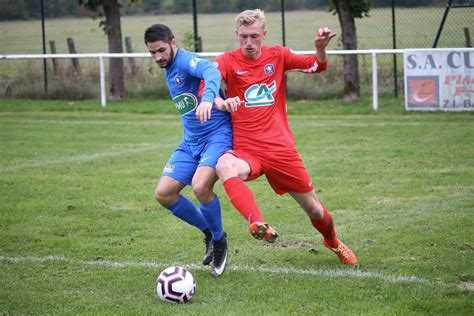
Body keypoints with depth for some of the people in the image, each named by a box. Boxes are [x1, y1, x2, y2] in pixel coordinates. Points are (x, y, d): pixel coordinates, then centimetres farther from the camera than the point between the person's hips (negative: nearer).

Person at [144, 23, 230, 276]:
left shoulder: (186, 61, -15)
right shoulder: (169, 70, 14)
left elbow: (212, 72, -39)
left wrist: (207, 99, -56)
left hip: (217, 135, -9)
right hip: (190, 142, 9)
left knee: (200, 186, -30)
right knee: (163, 193, -2)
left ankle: (219, 240, -4)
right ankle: (209, 232, 18)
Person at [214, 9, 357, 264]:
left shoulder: (277, 56, 5)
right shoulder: (228, 61, -2)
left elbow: (316, 66, 9)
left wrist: (320, 48, -13)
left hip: (281, 149, 2)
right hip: (246, 151, -2)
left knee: (314, 210, 9)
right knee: (224, 165, -39)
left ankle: (332, 242, 43)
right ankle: (258, 224, -53)